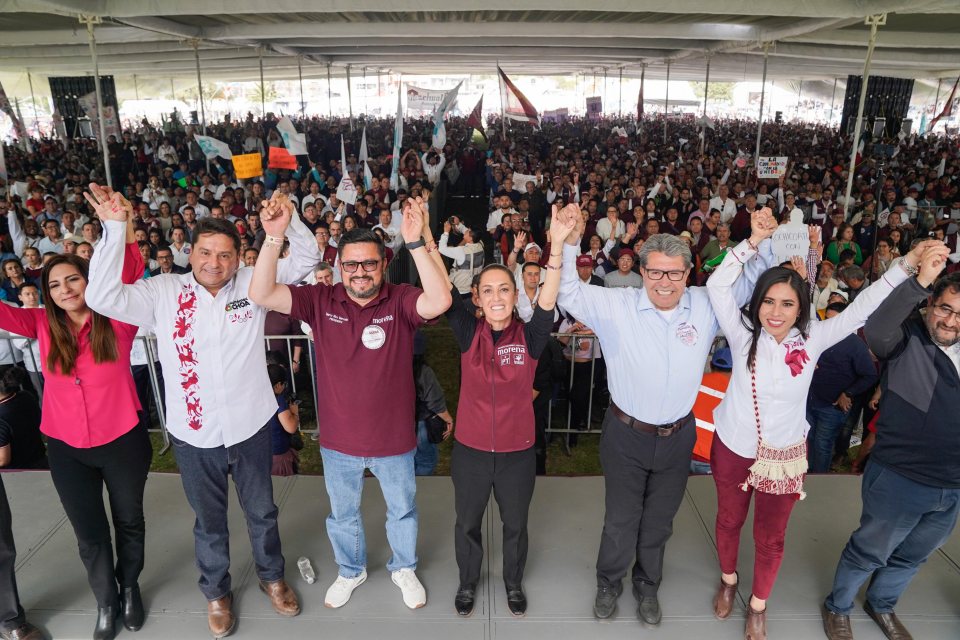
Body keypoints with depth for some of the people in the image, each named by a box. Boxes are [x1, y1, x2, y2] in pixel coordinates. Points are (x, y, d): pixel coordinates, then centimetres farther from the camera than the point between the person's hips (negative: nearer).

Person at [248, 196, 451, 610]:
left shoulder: (400, 301, -16)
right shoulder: (321, 301, -11)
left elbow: (439, 301, -36)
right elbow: (262, 295, -21)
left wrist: (415, 242, -43)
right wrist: (274, 237, -34)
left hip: (393, 439, -1)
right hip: (338, 440, 2)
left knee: (402, 509, 23)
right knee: (342, 514, 25)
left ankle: (403, 568, 51)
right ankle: (351, 571, 53)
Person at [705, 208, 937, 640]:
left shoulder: (812, 339, -11)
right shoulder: (743, 335, -15)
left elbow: (862, 308, -8)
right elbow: (717, 286, -23)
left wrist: (907, 264, -14)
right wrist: (755, 241, -27)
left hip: (784, 455, 1)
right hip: (733, 449, -1)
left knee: (771, 538, 16)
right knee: (729, 520, 21)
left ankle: (758, 605, 41)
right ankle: (727, 581, 49)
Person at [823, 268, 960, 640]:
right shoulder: (905, 338, -16)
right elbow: (876, 330, -39)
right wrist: (920, 282, -45)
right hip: (899, 480, -6)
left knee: (912, 556, 26)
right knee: (869, 552, 12)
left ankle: (882, 605, 51)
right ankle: (838, 608, 36)